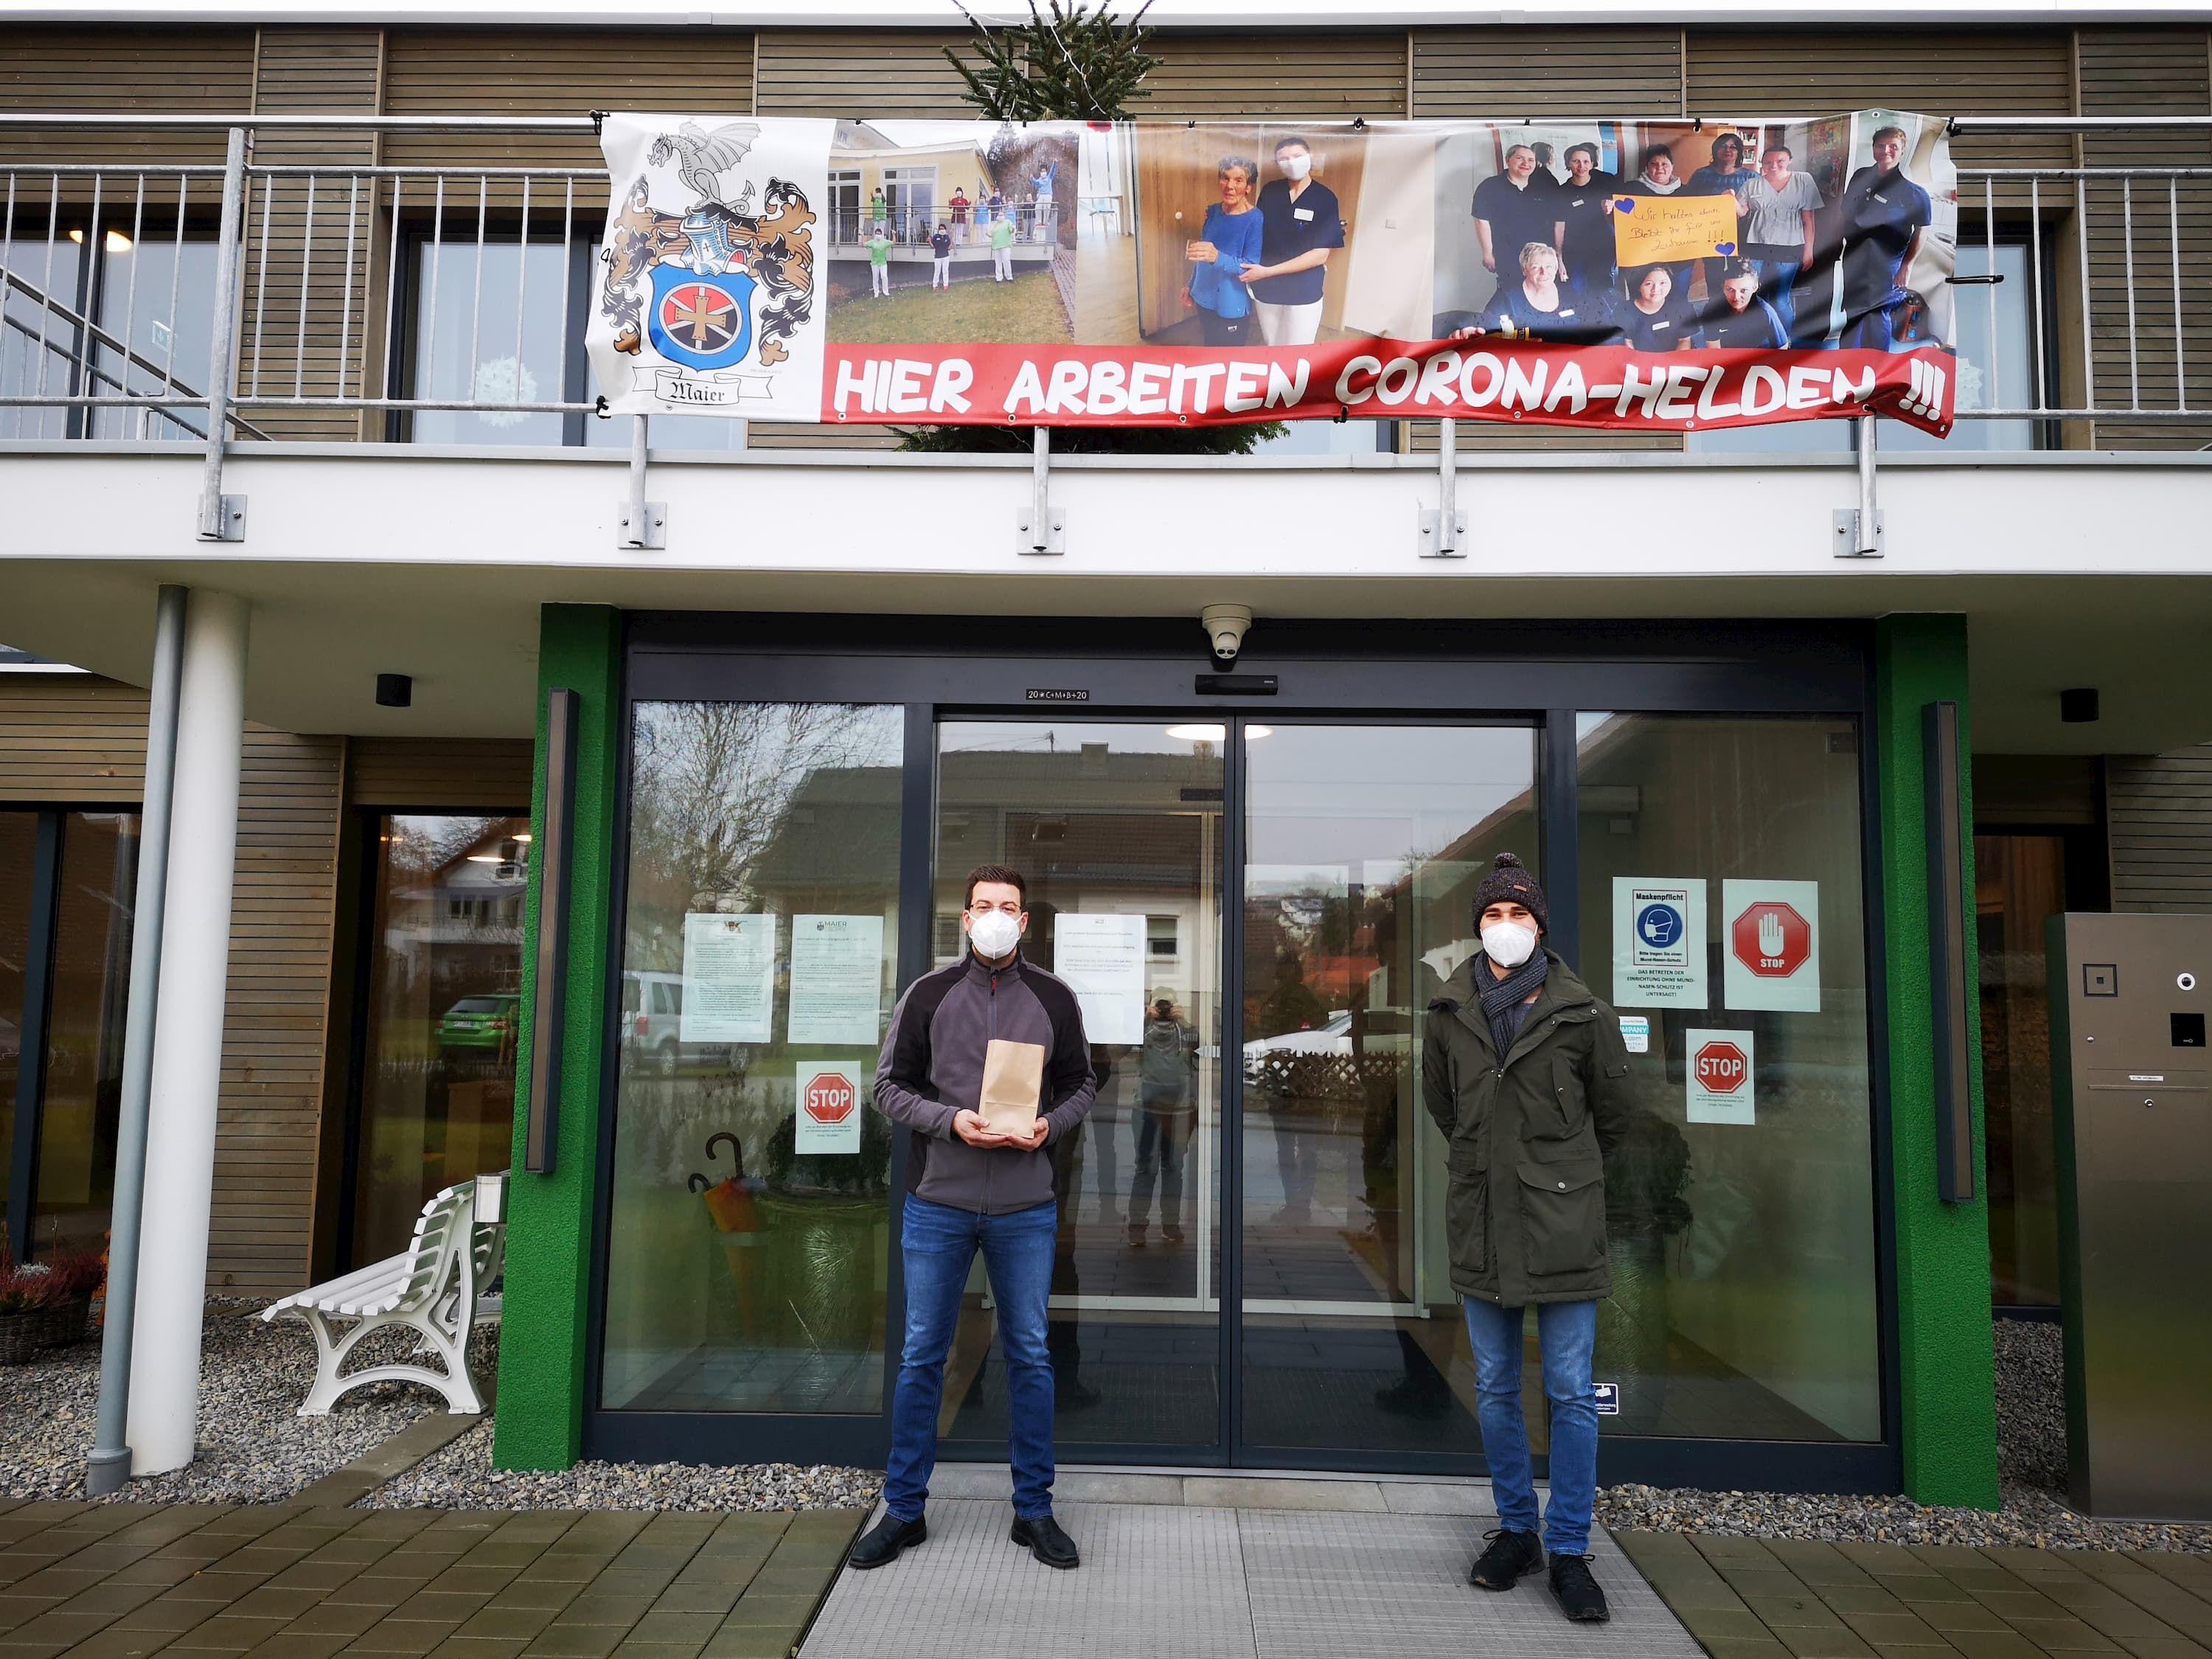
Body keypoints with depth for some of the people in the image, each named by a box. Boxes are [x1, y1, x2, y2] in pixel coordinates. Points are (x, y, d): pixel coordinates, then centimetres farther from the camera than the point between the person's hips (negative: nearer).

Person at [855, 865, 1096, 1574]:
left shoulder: (1054, 998, 5)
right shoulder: (928, 995, 2)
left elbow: (1081, 1083, 10)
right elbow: (889, 1087, 2)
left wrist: (1051, 1125, -10)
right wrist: (951, 1122, -15)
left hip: (1027, 1208, 1)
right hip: (938, 1202, 0)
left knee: (1030, 1357, 7)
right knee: (921, 1357, 6)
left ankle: (1033, 1510, 20)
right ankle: (904, 1510, 20)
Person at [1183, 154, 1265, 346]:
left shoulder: (1255, 220, -18)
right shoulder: (1213, 211, 1)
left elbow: (1251, 266, -24)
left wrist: (1217, 257, -39)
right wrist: (1191, 285, 17)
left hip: (1232, 307, -6)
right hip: (1205, 299, 6)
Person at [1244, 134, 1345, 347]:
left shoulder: (1325, 199, -10)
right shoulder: (1270, 192, 1)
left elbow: (1320, 255, -14)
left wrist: (1267, 271, -18)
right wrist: (1252, 273, -5)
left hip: (1303, 291, -3)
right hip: (1266, 288, 3)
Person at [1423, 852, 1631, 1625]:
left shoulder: (1581, 1012, -5)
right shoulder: (1449, 1013, 2)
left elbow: (1614, 1111, 9)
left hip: (1562, 1222, -3)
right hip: (1481, 1222, 3)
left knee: (1571, 1394, 2)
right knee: (1495, 1391, 12)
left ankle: (1569, 1552, 13)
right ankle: (1516, 1531, 28)